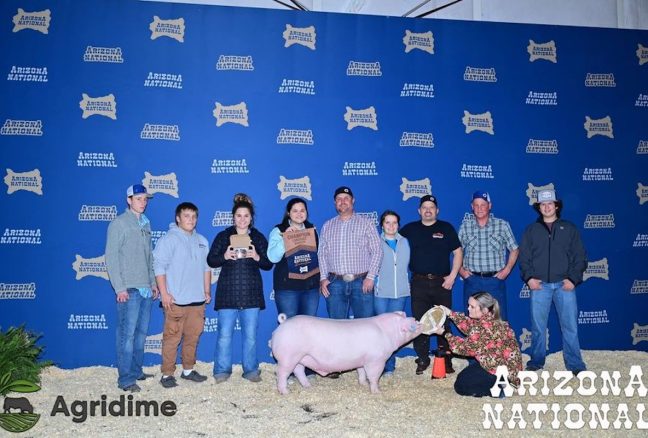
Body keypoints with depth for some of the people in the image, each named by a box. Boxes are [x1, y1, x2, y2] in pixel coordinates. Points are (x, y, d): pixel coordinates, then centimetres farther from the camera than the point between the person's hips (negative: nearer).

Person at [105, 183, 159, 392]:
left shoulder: (146, 223, 15)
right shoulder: (119, 224, -5)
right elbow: (111, 257, -9)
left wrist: (153, 281, 15)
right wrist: (119, 287, -14)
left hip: (146, 289, 7)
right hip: (129, 289, -7)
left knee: (141, 332, 12)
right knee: (127, 334, -6)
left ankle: (136, 371, 22)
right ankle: (125, 379, 0)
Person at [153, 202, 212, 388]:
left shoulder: (202, 241, 15)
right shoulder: (168, 239, -4)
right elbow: (159, 267, -9)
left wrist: (207, 291, 15)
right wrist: (164, 293, -13)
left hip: (197, 299, 6)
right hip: (175, 300, -6)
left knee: (193, 336, 11)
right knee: (172, 337, -3)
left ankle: (188, 369, 24)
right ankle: (167, 374, 7)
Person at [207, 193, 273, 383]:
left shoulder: (258, 238, 9)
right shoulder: (223, 236, 6)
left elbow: (269, 264, 7)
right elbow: (211, 260, 3)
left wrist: (257, 257, -14)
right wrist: (225, 257, -16)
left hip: (251, 293, 1)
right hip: (228, 293, -1)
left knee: (251, 334, 5)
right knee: (224, 334, 0)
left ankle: (251, 370, 17)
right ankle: (222, 371, 13)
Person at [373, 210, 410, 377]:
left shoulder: (405, 242, 11)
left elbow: (410, 265, 18)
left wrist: (408, 283, 12)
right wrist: (373, 283, -5)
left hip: (400, 293, 3)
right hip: (381, 292, -3)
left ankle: (390, 366, 15)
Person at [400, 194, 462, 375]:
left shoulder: (446, 228, 6)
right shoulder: (409, 229, 8)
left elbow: (457, 252, 5)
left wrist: (452, 276, -4)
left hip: (442, 282, -1)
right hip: (419, 283, 1)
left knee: (443, 322, 3)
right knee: (420, 322, 2)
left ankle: (446, 358, 14)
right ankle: (422, 359, 13)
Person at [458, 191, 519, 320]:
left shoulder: (502, 225, 2)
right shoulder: (465, 226, 5)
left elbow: (514, 249, 8)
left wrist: (507, 269, -1)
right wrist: (461, 270, 2)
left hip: (496, 279, -1)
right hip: (472, 280, 1)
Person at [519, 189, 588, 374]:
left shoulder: (569, 229, 9)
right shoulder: (531, 230, 11)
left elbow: (580, 257, 5)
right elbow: (524, 257, 7)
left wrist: (573, 279, -6)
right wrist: (529, 277, -6)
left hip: (564, 284, 0)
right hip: (539, 285, 1)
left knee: (570, 326, -1)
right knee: (538, 326, 4)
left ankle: (575, 364, 8)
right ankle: (536, 361, 17)